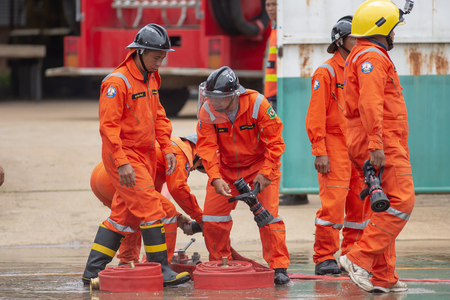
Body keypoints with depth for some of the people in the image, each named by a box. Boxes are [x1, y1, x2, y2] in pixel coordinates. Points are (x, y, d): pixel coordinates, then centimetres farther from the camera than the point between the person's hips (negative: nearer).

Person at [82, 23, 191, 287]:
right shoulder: (118, 82, -17)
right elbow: (108, 125, -20)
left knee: (124, 214, 10)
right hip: (122, 156, -9)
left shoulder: (151, 79, 12)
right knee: (151, 209, -13)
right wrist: (122, 162, -25)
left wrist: (167, 148, 10)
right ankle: (161, 271, -10)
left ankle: (93, 271, 15)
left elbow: (158, 115, 21)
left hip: (145, 155, 9)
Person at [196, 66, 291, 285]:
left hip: (260, 163, -3)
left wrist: (265, 173, -24)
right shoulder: (207, 111, -18)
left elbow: (275, 142, -18)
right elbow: (207, 147, -17)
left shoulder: (257, 104, -25)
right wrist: (215, 177, -30)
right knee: (212, 215, -4)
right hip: (226, 167, 3)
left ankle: (279, 268, -6)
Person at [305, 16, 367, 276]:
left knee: (360, 204, 6)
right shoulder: (327, 72, -6)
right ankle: (325, 259, -5)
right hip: (334, 145, -7)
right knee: (333, 203, -10)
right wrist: (319, 152, -16)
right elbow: (316, 114, -10)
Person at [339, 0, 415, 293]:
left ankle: (384, 277, 10)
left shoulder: (360, 56, 23)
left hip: (378, 146, 11)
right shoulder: (372, 57, -11)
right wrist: (376, 144, -29)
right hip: (384, 145, -11)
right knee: (401, 203, -14)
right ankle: (360, 258, -19)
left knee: (383, 208, 10)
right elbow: (370, 103, -23)